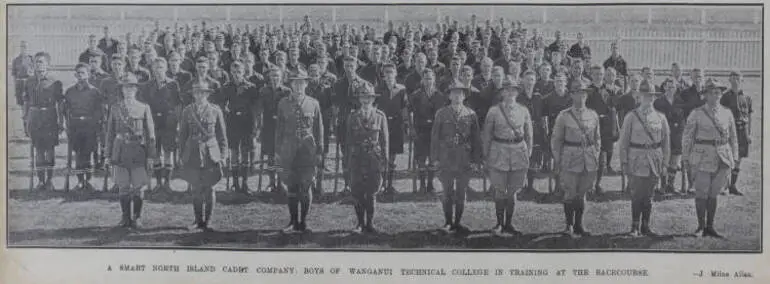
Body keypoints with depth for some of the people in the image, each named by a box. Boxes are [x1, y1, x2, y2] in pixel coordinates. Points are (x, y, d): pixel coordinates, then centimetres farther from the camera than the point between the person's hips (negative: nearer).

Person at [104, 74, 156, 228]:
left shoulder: (144, 108, 4)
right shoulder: (115, 108, 9)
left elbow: (150, 133, 3)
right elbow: (110, 132, 10)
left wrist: (151, 155, -3)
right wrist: (108, 155, 6)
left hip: (138, 150, -1)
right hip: (120, 150, 1)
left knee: (138, 187, 0)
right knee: (123, 187, 4)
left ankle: (136, 218, 10)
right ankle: (125, 217, 13)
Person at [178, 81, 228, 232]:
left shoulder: (215, 110, 1)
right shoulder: (187, 111, 5)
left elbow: (222, 135, 5)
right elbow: (183, 134, 11)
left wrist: (223, 155, 2)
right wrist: (182, 155, 8)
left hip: (210, 154, -2)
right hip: (193, 154, 2)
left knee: (208, 189, 1)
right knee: (195, 189, 6)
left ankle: (207, 222, 11)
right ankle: (198, 221, 19)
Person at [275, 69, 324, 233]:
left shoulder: (313, 104, 3)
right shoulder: (283, 104, 6)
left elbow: (319, 129, 6)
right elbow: (279, 129, 9)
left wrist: (319, 152, 2)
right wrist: (277, 152, 6)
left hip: (308, 150, -1)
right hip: (289, 151, 1)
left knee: (305, 188, 0)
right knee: (291, 188, 4)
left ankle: (303, 222, 10)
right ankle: (293, 221, 14)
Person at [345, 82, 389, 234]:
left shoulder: (380, 116, 4)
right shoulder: (353, 116, 7)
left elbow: (385, 140, 6)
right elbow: (348, 140, 9)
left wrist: (385, 161, 3)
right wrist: (347, 161, 6)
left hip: (374, 159, -1)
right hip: (357, 159, 1)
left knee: (370, 194, 2)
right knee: (357, 193, 0)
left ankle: (369, 223, 13)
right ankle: (360, 223, 13)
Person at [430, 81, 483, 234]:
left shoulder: (471, 115, 5)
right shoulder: (441, 114, 3)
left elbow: (476, 139, 6)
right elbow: (434, 137, 4)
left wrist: (476, 160, 0)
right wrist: (435, 158, -2)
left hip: (465, 160, 1)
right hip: (446, 159, -1)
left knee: (461, 193, 6)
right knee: (448, 193, 3)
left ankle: (457, 223, 17)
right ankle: (448, 222, 14)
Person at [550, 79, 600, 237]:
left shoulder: (593, 115, 6)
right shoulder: (563, 116, -4)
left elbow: (597, 138, 14)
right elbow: (556, 140, 1)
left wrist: (596, 157, 9)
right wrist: (557, 161, -2)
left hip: (589, 162, 3)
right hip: (570, 160, -3)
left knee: (582, 193, 11)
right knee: (570, 194, 1)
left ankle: (578, 225, 22)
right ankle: (569, 225, 18)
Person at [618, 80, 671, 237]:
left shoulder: (660, 117, 6)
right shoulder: (631, 117, -1)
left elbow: (666, 142, 10)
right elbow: (623, 142, 0)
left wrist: (664, 164, 5)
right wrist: (624, 163, -5)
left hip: (654, 163, 3)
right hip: (636, 161, -3)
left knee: (648, 196, 9)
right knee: (637, 196, -4)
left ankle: (645, 226, 17)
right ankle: (635, 227, 7)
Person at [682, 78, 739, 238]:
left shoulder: (727, 114, 8)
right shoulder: (696, 114, -2)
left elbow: (733, 137, 15)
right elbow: (687, 136, 2)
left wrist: (734, 157, 11)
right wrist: (685, 157, 1)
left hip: (723, 158, 3)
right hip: (702, 157, -3)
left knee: (714, 193, 9)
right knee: (702, 193, -1)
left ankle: (710, 227, 16)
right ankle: (701, 226, 12)